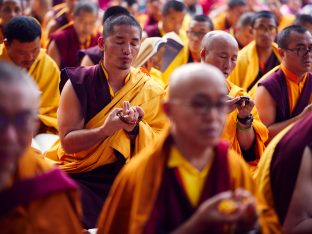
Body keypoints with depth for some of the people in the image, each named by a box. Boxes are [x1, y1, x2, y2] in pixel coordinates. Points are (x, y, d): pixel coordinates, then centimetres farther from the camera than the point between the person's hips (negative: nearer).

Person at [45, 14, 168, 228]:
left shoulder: (151, 90, 2)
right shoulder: (79, 83, -3)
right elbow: (67, 141, -8)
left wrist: (135, 127, -19)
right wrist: (105, 129, -25)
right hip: (79, 176, -2)